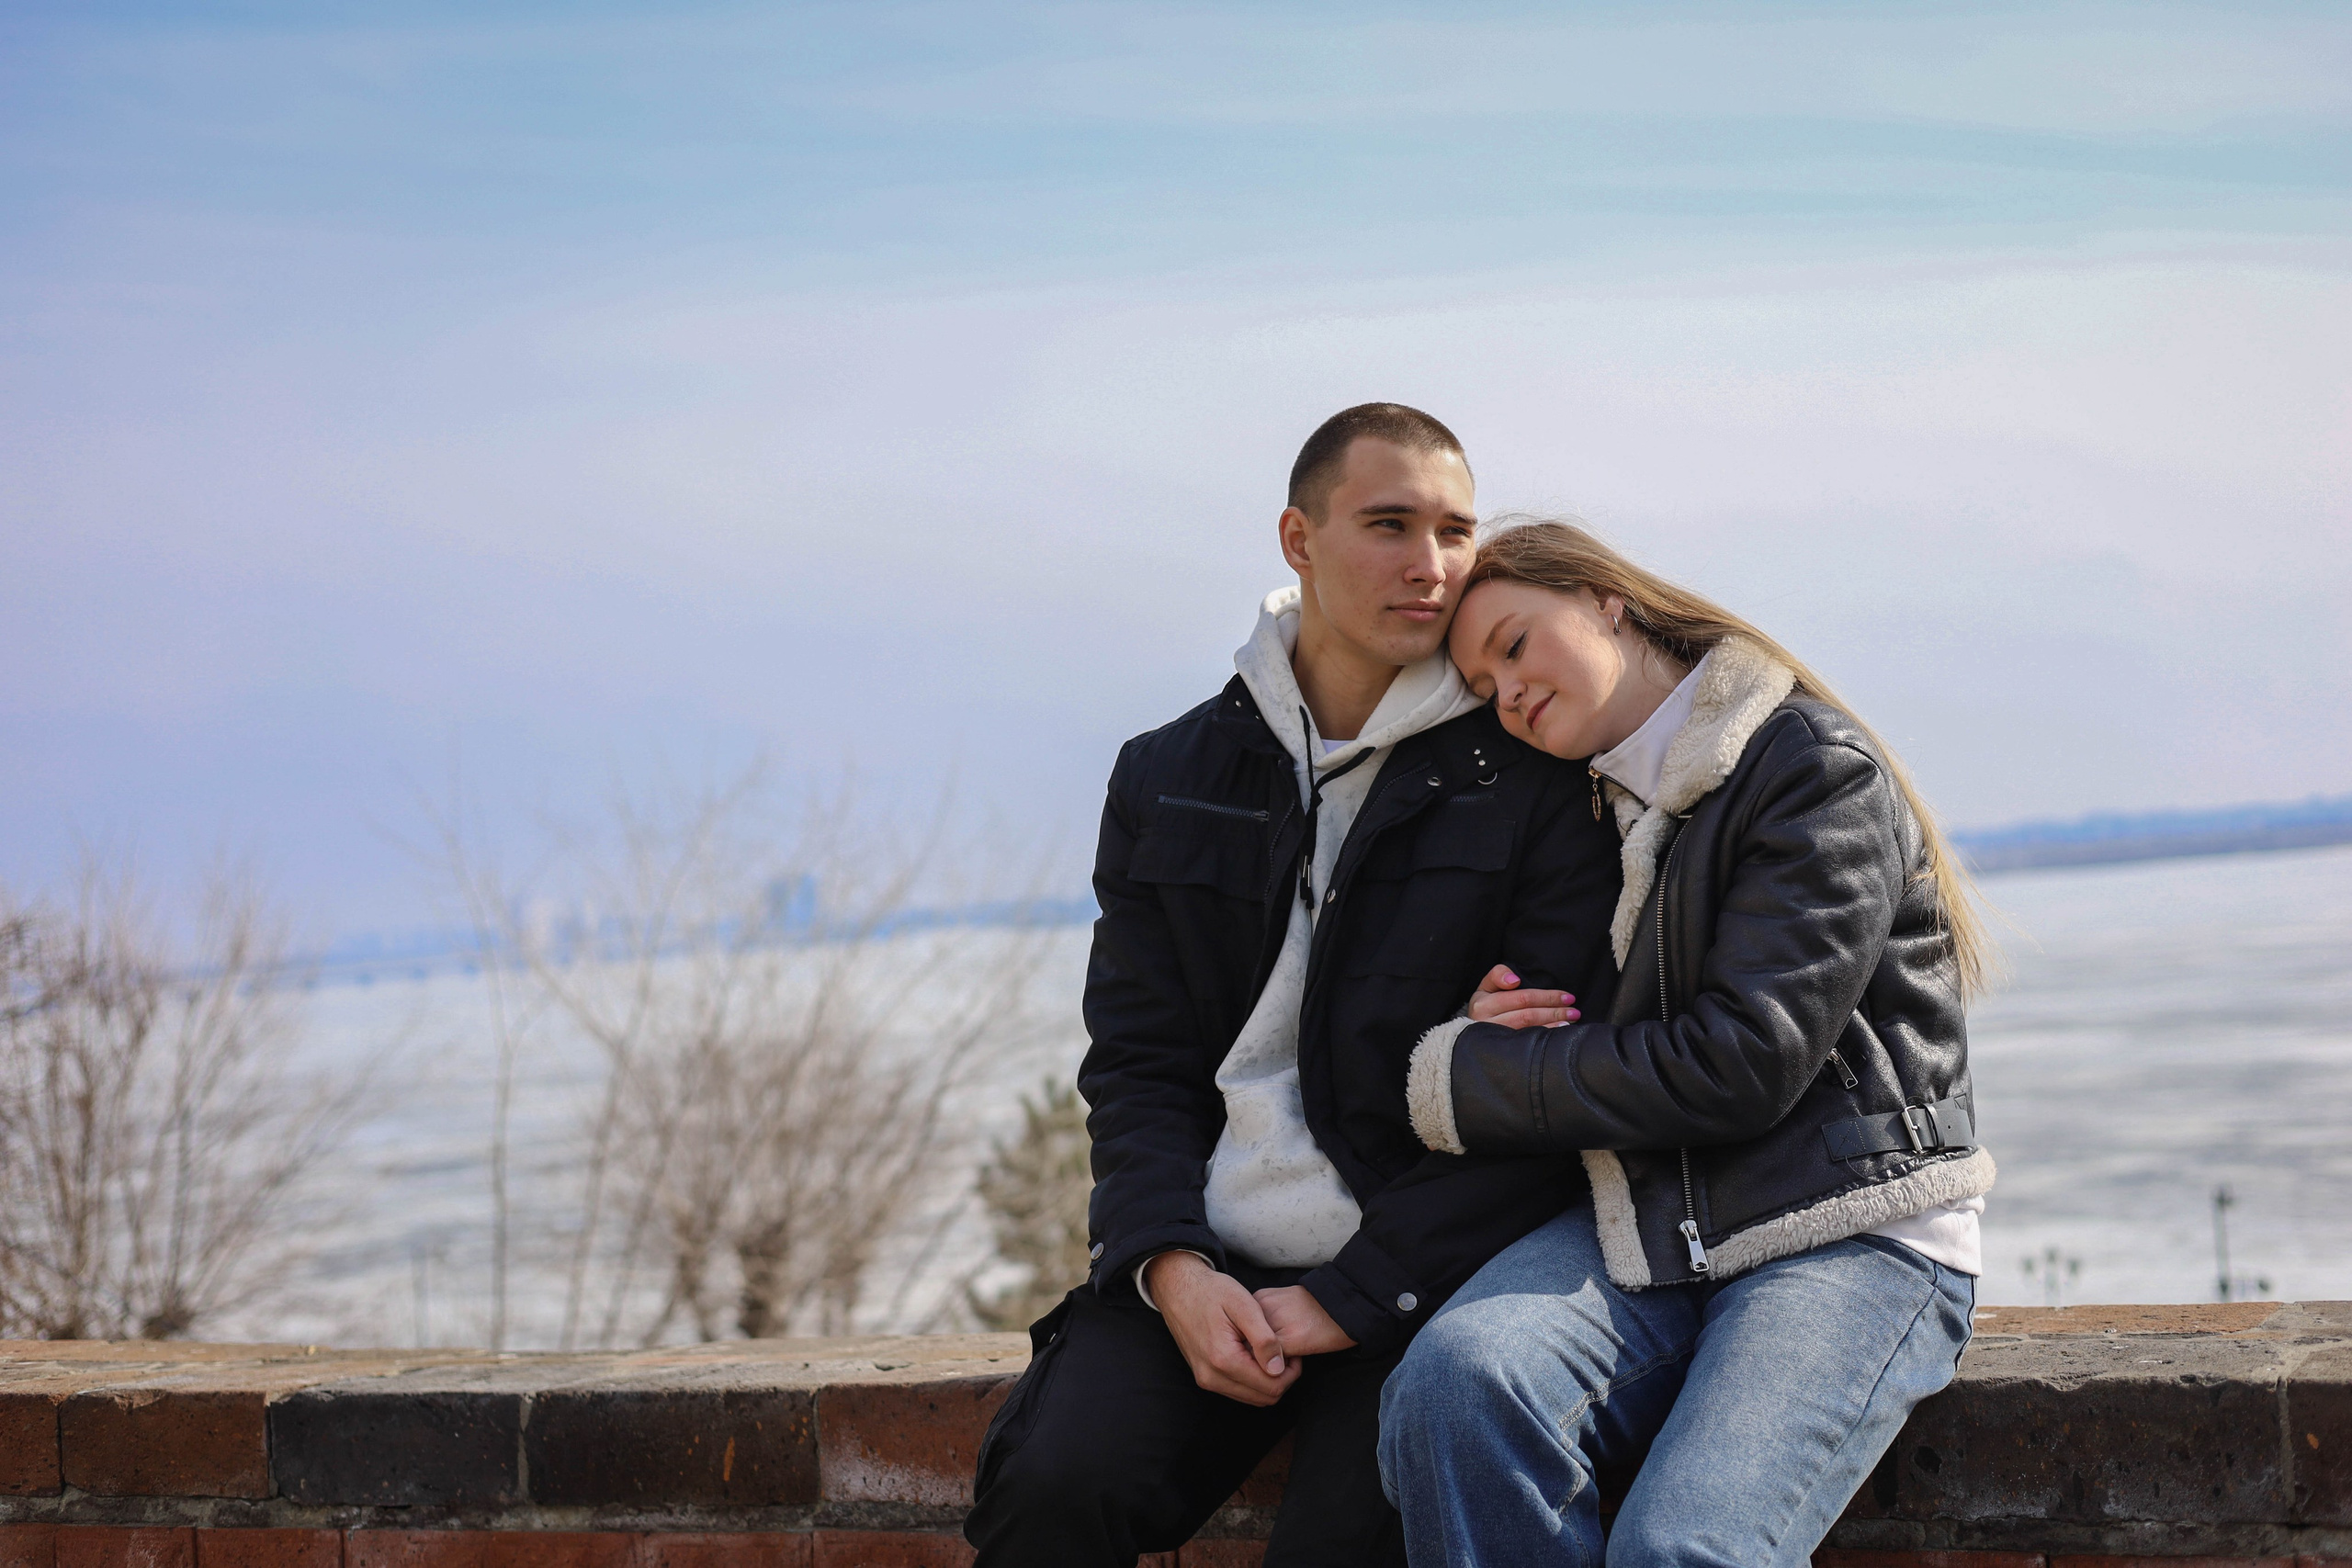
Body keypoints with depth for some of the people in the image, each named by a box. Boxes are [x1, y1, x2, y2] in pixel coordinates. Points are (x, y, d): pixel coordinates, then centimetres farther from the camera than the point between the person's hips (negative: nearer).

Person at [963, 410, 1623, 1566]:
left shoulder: (1534, 781, 2)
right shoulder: (1170, 778, 13)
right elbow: (1137, 1069, 11)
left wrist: (1349, 1299, -11)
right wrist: (1173, 1271, -9)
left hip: (1420, 1271, -3)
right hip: (1210, 1265, 3)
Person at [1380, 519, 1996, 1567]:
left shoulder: (1818, 769, -4)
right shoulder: (1595, 801, 20)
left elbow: (1741, 1065, -13)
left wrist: (1473, 1080, -6)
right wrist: (1497, 1036, 1)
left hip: (1851, 1234, -6)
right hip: (1646, 1226, 6)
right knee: (1452, 1383, -29)